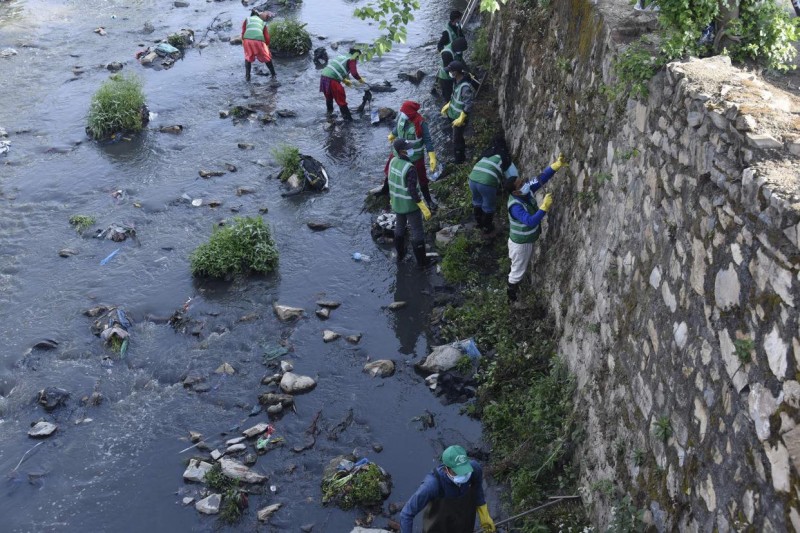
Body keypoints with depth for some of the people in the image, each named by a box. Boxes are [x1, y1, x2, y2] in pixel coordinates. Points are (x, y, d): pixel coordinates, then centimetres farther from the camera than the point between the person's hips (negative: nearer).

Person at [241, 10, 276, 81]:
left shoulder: (247, 19, 25)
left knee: (248, 57, 25)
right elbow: (267, 36, 21)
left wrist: (243, 41, 29)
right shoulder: (262, 22, 27)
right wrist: (267, 45, 36)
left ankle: (247, 76, 18)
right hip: (259, 40, 0)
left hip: (247, 39, 0)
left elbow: (243, 32, 16)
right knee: (267, 58, 23)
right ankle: (273, 75, 29)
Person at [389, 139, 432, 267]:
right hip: (411, 204, -7)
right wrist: (424, 208, -26)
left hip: (397, 202, 7)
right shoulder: (410, 168, -33)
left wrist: (392, 198, 21)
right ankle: (421, 260, 24)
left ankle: (400, 254, 44)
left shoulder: (393, 162, -9)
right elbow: (413, 191, -32)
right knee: (417, 232, 11)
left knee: (400, 226, 28)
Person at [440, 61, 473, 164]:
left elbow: (469, 105, -28)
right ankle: (461, 156, 43)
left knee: (456, 140, 5)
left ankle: (458, 161, 22)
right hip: (454, 115, 9)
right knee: (458, 137, 25)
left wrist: (461, 119, -25)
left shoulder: (465, 87, -31)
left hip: (459, 118, -9)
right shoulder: (458, 82, -2)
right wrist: (448, 105, 19)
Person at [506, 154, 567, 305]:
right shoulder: (515, 206, -36)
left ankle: (515, 288, 51)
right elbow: (531, 221, -44)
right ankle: (512, 298, 31)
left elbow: (542, 177, -12)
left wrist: (557, 165, -25)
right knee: (517, 271, 12)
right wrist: (545, 207, -47)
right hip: (520, 243, -8)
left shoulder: (526, 190, -14)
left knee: (521, 268, 28)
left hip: (528, 240, 8)